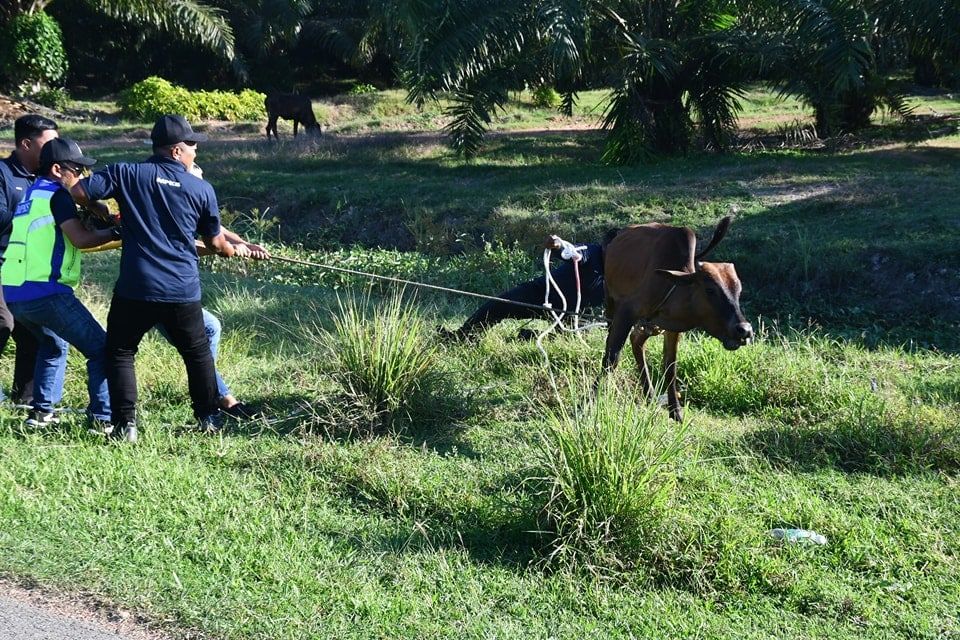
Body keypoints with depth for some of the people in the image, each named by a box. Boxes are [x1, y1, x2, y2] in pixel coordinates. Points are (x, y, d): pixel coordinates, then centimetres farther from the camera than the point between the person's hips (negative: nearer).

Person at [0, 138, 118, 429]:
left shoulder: (31, 195, 21)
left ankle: (42, 412, 26)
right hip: (45, 293, -9)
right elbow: (81, 239, -14)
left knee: (53, 345, 31)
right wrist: (117, 232, -1)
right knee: (102, 349, -3)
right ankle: (102, 417, -7)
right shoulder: (56, 195, -5)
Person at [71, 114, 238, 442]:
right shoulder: (202, 189, 3)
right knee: (197, 353, 21)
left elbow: (79, 192, -6)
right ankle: (209, 418, 29)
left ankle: (126, 425, 7)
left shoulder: (127, 174, -1)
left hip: (134, 289, -1)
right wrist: (232, 250, 36)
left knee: (119, 352, 14)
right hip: (183, 291, 1)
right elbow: (215, 242, 12)